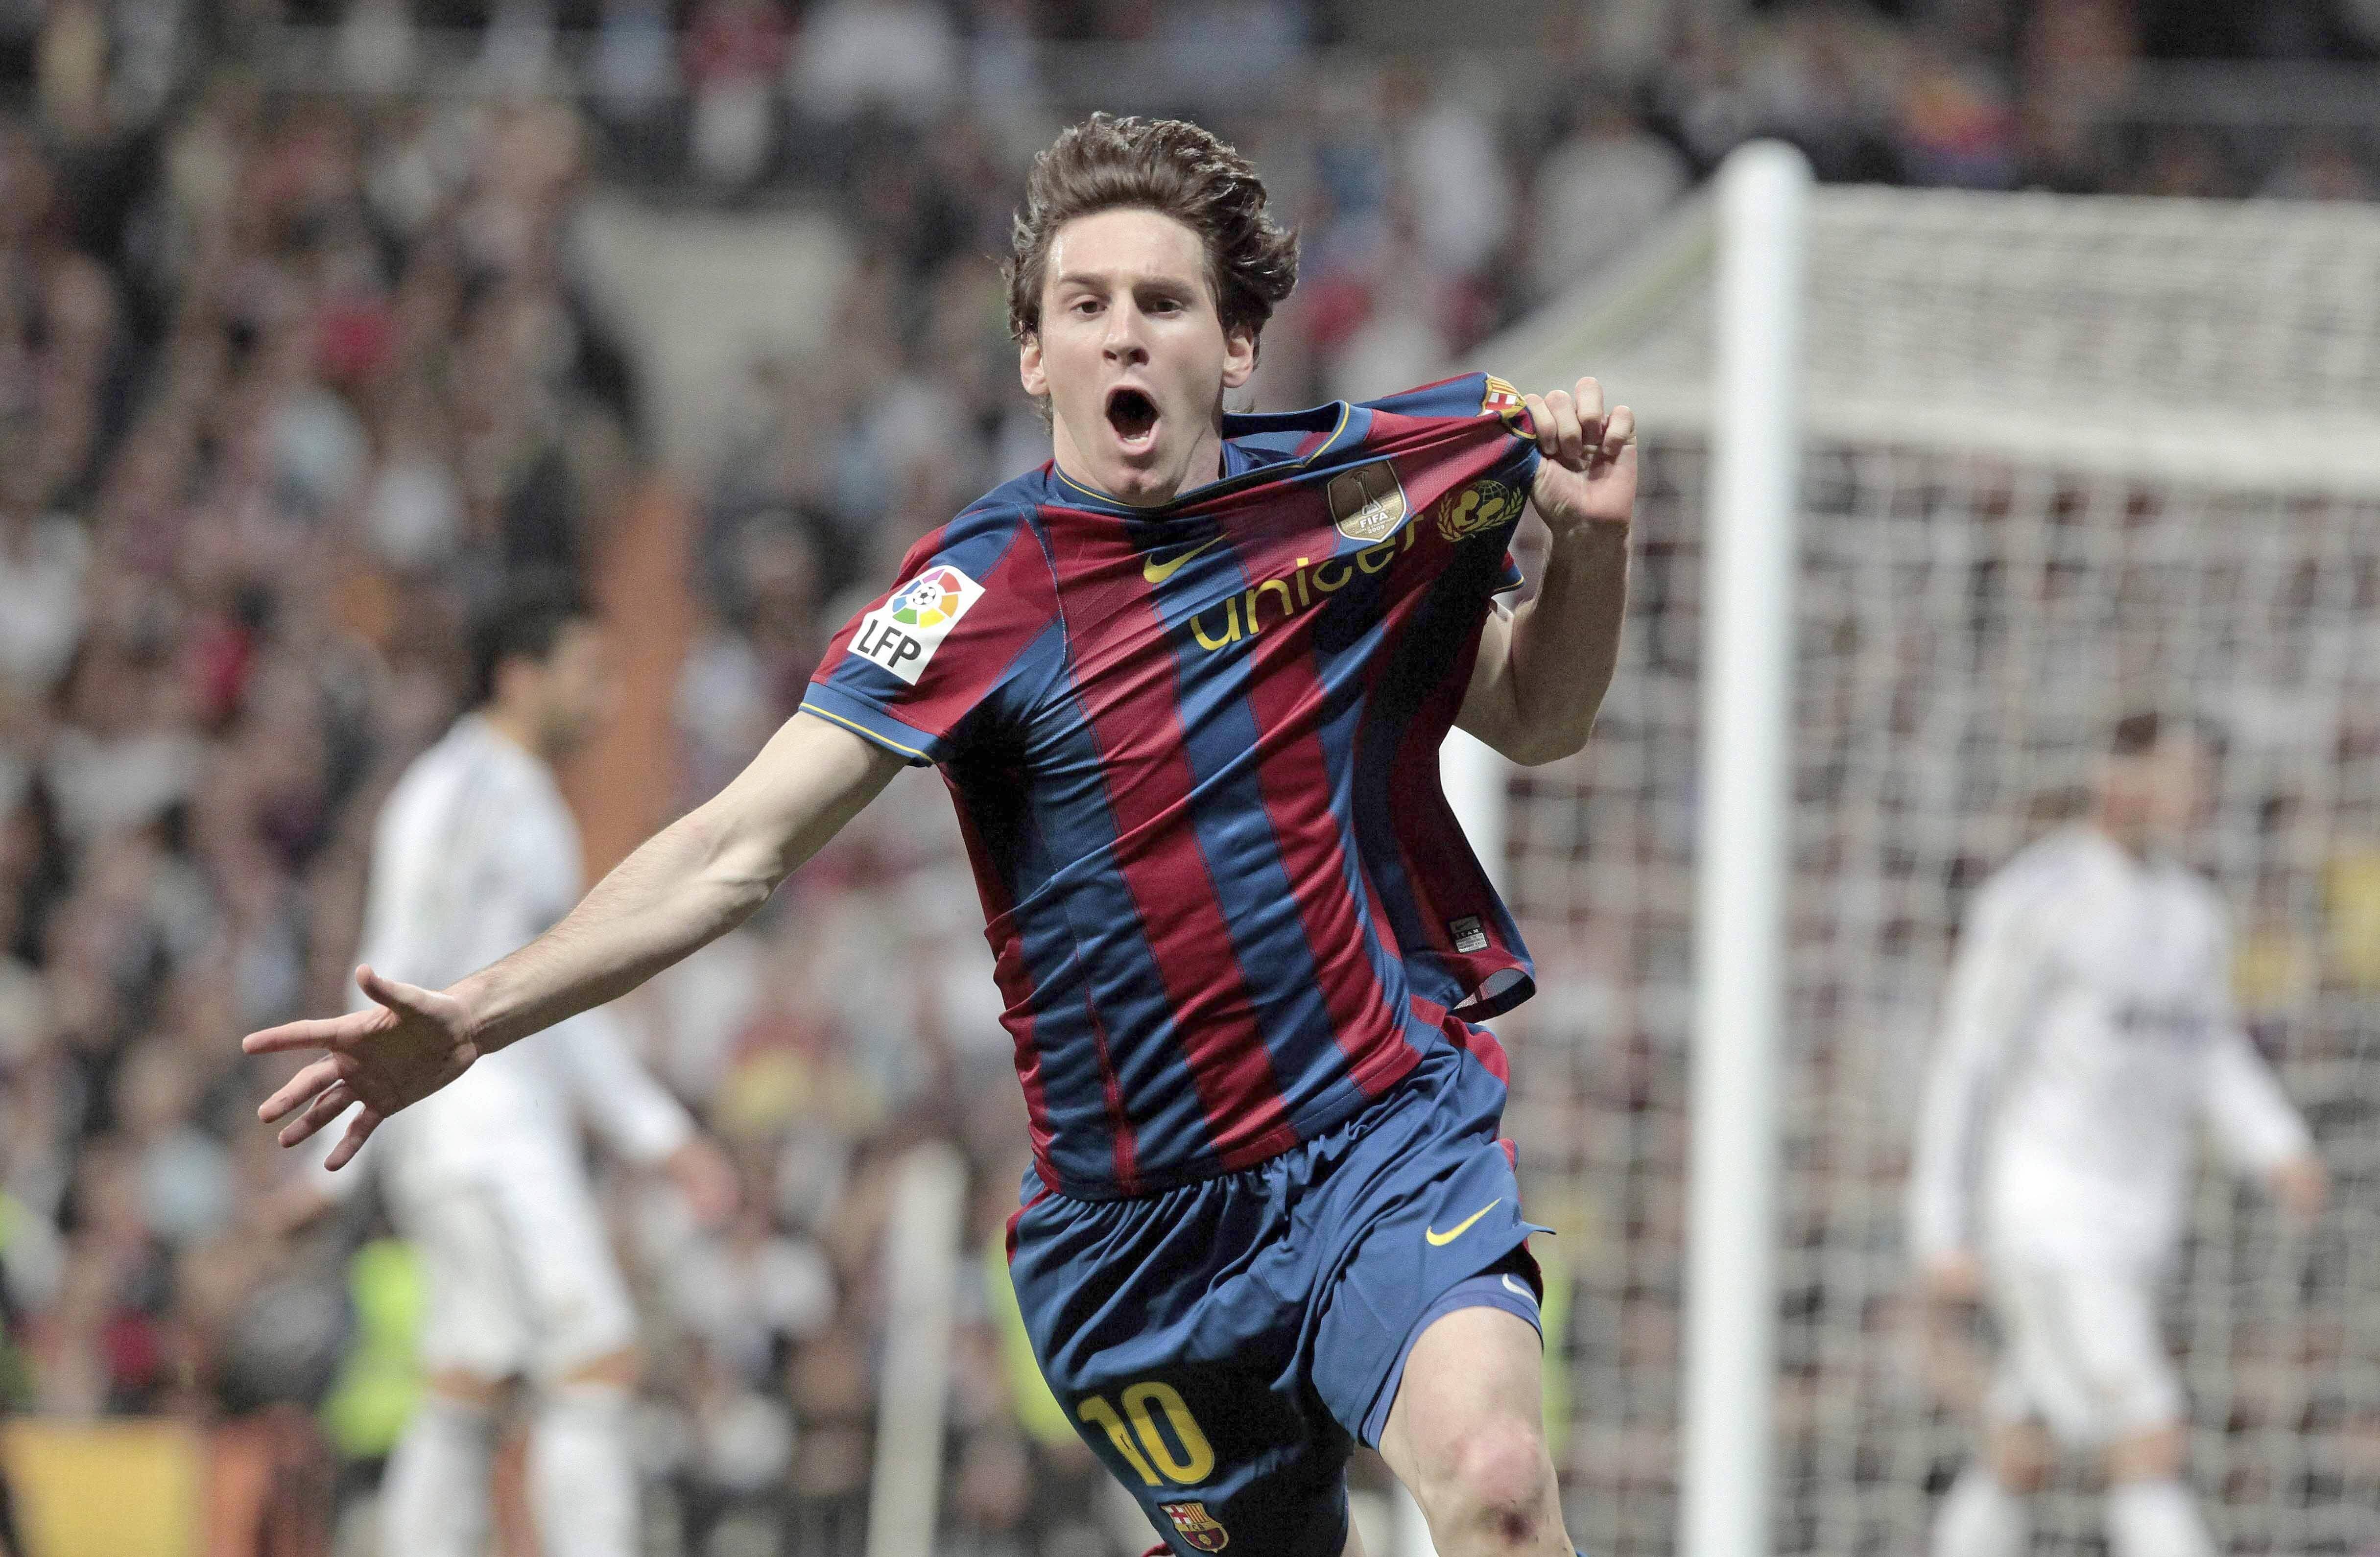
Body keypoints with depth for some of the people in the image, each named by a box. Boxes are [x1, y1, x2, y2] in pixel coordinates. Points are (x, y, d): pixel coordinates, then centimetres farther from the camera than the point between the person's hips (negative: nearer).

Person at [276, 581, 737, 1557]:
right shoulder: (454, 797, -11)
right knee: (599, 1366, -13)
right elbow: (400, 987, -15)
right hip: (469, 1120, -10)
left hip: (520, 1136, 10)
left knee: (464, 1402, 6)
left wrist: (667, 1140, 20)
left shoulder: (525, 808, 21)